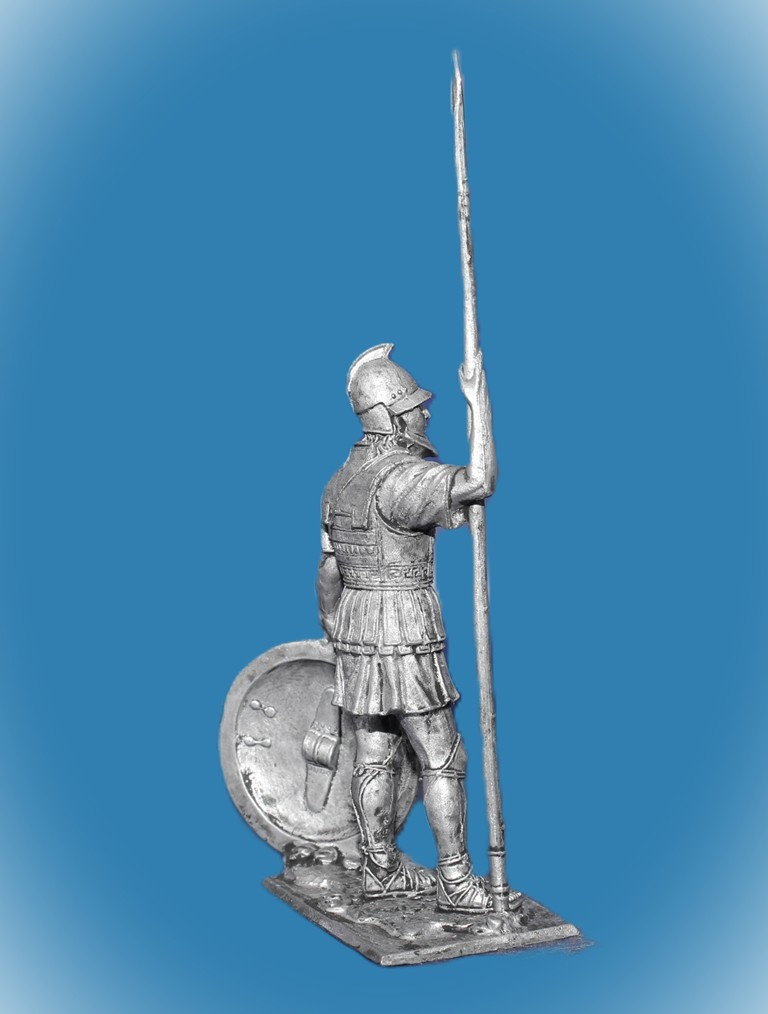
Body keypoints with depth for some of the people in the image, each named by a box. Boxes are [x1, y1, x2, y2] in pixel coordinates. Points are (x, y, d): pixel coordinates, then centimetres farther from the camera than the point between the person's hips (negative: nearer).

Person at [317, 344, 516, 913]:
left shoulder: (344, 479, 10)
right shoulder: (399, 477, -19)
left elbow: (328, 571, 14)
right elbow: (482, 483, -29)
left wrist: (336, 635, 24)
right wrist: (479, 401, -20)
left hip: (358, 629, 9)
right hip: (403, 637, -9)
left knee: (374, 756, 13)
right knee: (443, 759, -1)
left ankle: (382, 871, 22)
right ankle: (456, 883, 3)